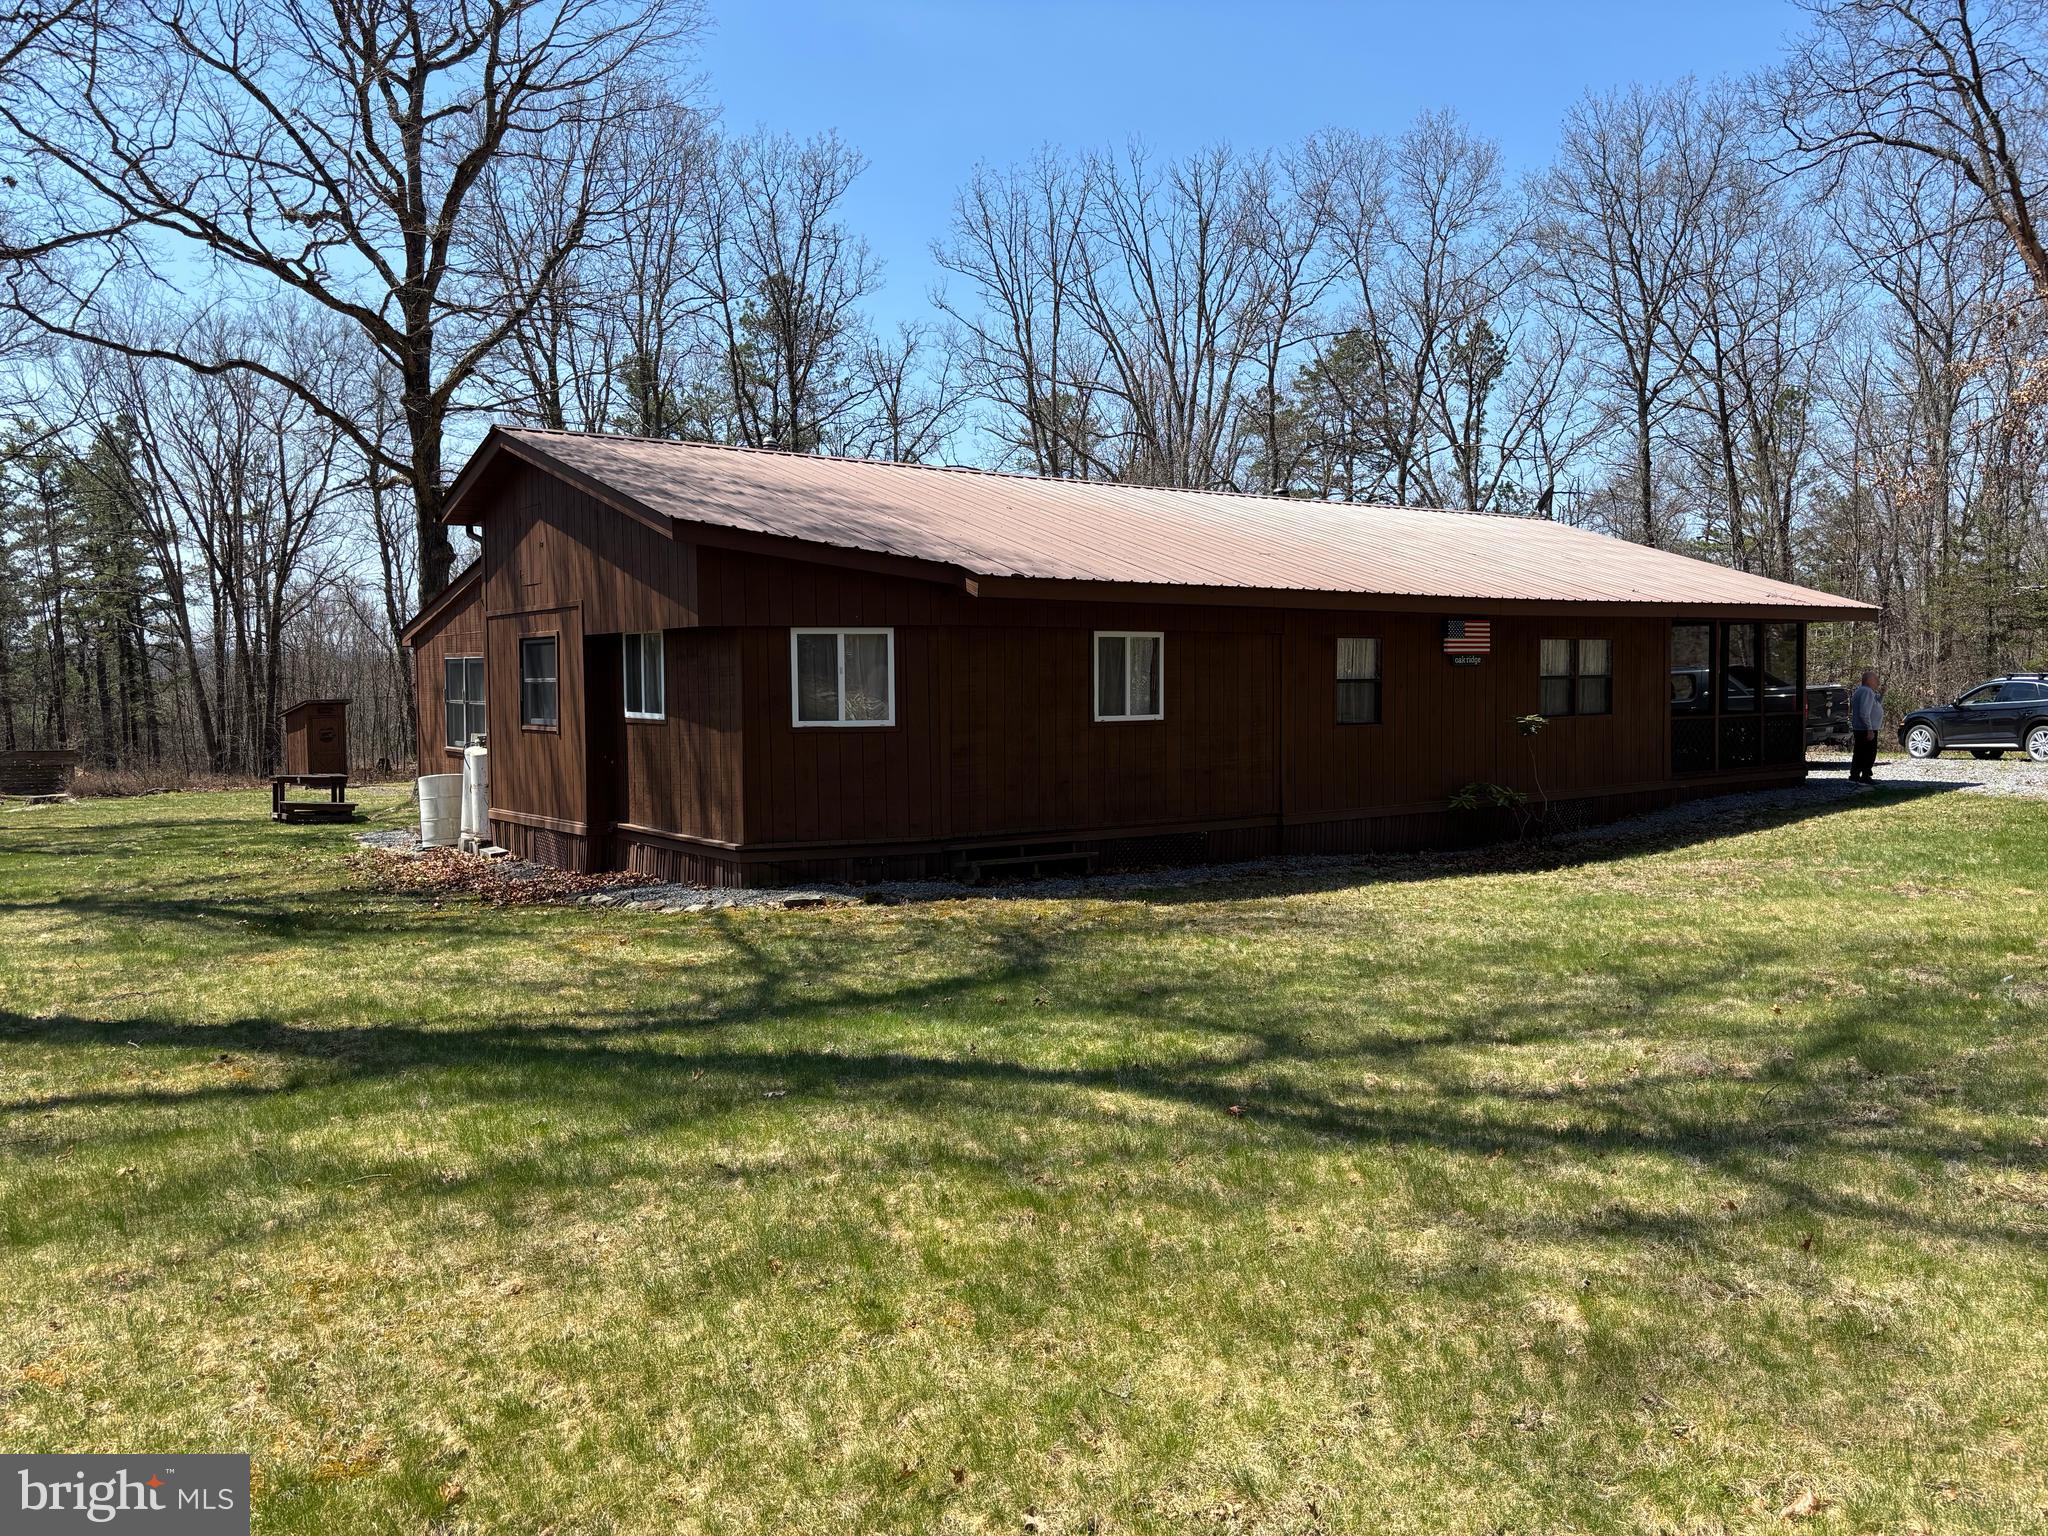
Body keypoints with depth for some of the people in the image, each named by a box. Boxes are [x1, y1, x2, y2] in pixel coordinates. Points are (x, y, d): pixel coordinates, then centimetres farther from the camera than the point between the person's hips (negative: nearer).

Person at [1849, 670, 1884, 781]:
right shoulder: (1867, 692, -17)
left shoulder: (1861, 690, 16)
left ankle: (1854, 774, 21)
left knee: (1859, 753, 16)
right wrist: (1870, 729, -27)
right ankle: (1865, 776, -6)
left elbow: (1878, 705, 25)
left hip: (1859, 729, 11)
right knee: (1870, 753, -7)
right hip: (1867, 730, -11)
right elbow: (1864, 713, -26)